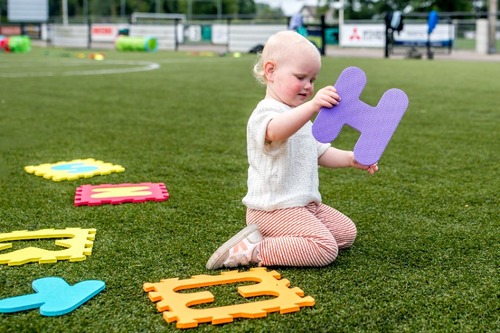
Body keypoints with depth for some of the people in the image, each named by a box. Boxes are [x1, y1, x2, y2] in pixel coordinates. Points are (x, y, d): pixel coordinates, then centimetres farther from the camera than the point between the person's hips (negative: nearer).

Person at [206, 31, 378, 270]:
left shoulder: (300, 116, 20)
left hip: (305, 204, 11)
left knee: (347, 233, 12)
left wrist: (351, 159, 5)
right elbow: (276, 131, -41)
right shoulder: (266, 112, -15)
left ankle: (272, 238, 5)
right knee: (325, 249, -22)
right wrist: (313, 106, -57)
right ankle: (252, 251, -16)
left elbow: (321, 153, 24)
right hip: (273, 209, -10)